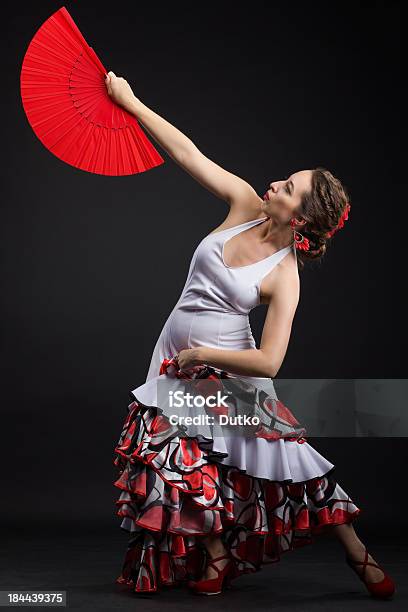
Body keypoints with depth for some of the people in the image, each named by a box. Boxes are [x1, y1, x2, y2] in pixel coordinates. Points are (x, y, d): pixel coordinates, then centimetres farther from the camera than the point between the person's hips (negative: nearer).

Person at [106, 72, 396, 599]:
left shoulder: (284, 275, -19)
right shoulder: (246, 207, -7)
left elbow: (269, 362, -24)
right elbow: (188, 153, -5)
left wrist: (202, 354, -17)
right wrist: (131, 103, -4)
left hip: (229, 370, -5)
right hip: (179, 363, 5)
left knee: (289, 462, -2)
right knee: (187, 465, -1)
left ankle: (358, 555, 14)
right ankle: (217, 556, 20)